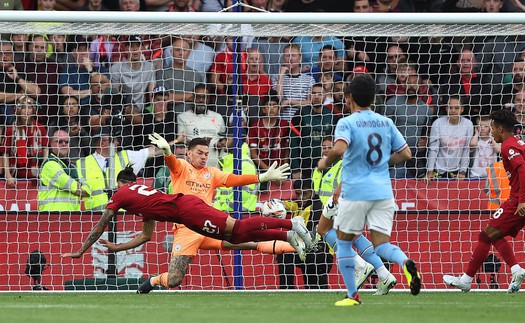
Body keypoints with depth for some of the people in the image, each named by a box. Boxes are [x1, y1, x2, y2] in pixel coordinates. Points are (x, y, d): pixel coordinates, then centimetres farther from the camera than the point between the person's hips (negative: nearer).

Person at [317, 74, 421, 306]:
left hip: (355, 191, -4)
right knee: (381, 245, 2)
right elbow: (406, 154, 12)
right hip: (383, 191, 4)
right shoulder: (386, 123, 10)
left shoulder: (347, 123, -6)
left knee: (344, 242, 14)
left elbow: (339, 149, -24)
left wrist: (325, 163, -5)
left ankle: (352, 295, 13)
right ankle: (405, 262, -30)